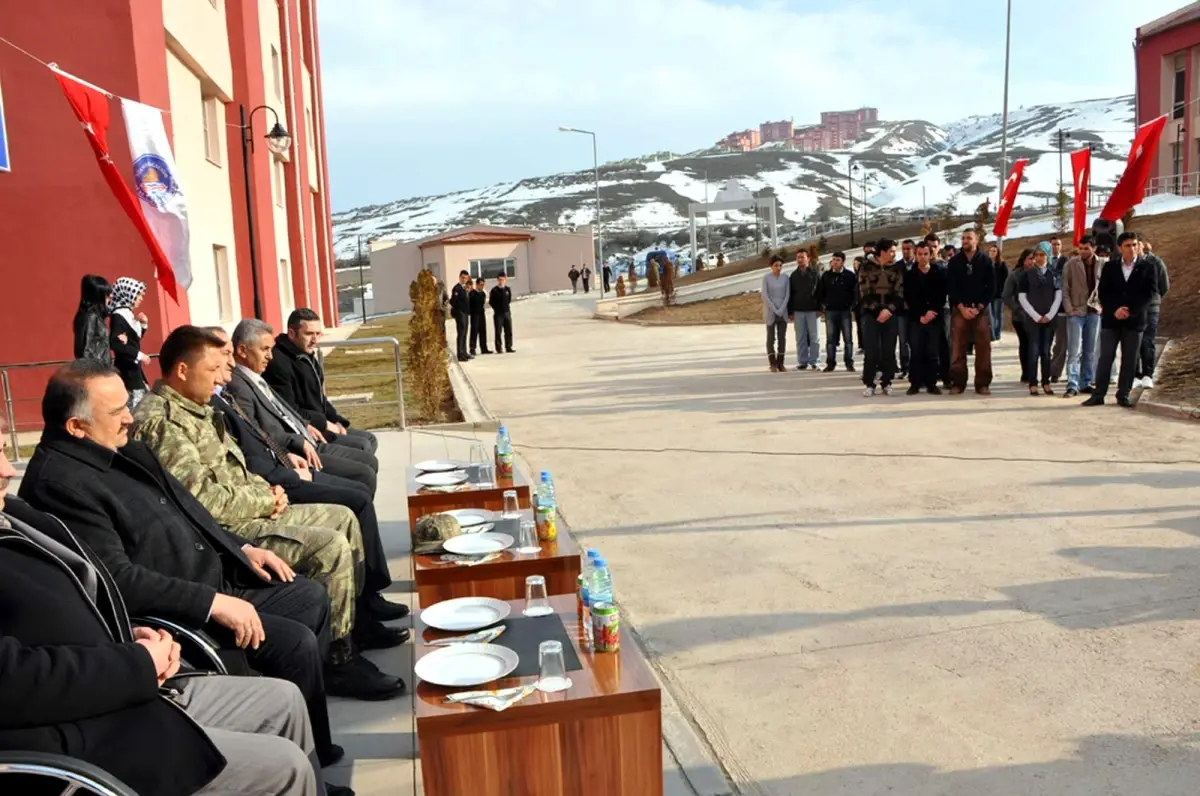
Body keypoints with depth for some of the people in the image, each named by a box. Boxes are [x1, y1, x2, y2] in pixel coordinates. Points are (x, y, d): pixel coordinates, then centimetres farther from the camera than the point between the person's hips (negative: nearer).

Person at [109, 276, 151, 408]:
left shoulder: (128, 314, 13)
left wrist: (143, 324, 7)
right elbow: (114, 343, -25)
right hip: (126, 369, -10)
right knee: (134, 407, -11)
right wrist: (138, 354, -20)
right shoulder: (118, 316, -14)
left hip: (134, 367, 10)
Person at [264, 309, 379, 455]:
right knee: (362, 446, -17)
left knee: (370, 439, 9)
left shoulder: (307, 357, 15)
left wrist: (336, 421, 6)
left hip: (320, 426, 11)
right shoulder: (278, 363, -18)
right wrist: (324, 423, -15)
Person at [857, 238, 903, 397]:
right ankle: (868, 383, 3)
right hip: (871, 314, -2)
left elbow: (899, 293, 2)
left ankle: (886, 382, 11)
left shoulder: (896, 269, 8)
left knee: (889, 350, 2)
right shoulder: (866, 267, 0)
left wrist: (889, 309, -14)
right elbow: (865, 293, -5)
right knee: (870, 351, -4)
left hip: (890, 314, 2)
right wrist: (879, 310, -12)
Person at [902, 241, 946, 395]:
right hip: (915, 319, 0)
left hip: (934, 319, 0)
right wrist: (920, 316, -11)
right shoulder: (909, 275, 6)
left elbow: (942, 297, 1)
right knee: (916, 353, -1)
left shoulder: (940, 274, 6)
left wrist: (932, 312, -12)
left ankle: (931, 384, 7)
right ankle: (915, 383, 4)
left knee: (932, 353, 1)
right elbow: (908, 299, -2)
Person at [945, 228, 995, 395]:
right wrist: (962, 307, -10)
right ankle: (958, 382, 2)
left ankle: (983, 383, 3)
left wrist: (979, 308, -10)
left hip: (981, 310, 0)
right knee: (958, 348, -2)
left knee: (983, 347, -2)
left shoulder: (986, 260, 4)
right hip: (959, 309, 0)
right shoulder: (954, 261, 5)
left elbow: (991, 287, 1)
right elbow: (950, 287, 1)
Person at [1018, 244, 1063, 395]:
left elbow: (1058, 296, 5)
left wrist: (1049, 315, -6)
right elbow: (1022, 297, -3)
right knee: (1033, 351, -5)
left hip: (1050, 318, 2)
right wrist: (1036, 316, -9)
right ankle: (1033, 384, -3)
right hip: (1032, 318, -2)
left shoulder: (1054, 274, 9)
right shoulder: (1026, 274, 2)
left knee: (1046, 351, 3)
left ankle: (1046, 383, 8)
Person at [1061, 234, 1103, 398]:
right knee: (1074, 351, -7)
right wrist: (1069, 309, -8)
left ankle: (1086, 383, 15)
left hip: (1094, 312, 3)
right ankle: (1072, 385, -7)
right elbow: (1065, 289, -2)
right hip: (1076, 312, -2)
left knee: (1090, 352, 8)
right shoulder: (1071, 264, -3)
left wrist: (1102, 305, 0)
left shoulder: (1102, 265, 2)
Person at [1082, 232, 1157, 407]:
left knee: (1129, 360, 3)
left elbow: (1149, 294, -3)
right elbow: (1102, 293, 3)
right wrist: (1114, 310, -12)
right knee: (1105, 358, -1)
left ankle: (1123, 395, 11)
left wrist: (1130, 312, -13)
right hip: (1110, 319, 0)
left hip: (1134, 320, 0)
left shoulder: (1148, 267, 3)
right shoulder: (1109, 266, 7)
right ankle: (1098, 395, 1)